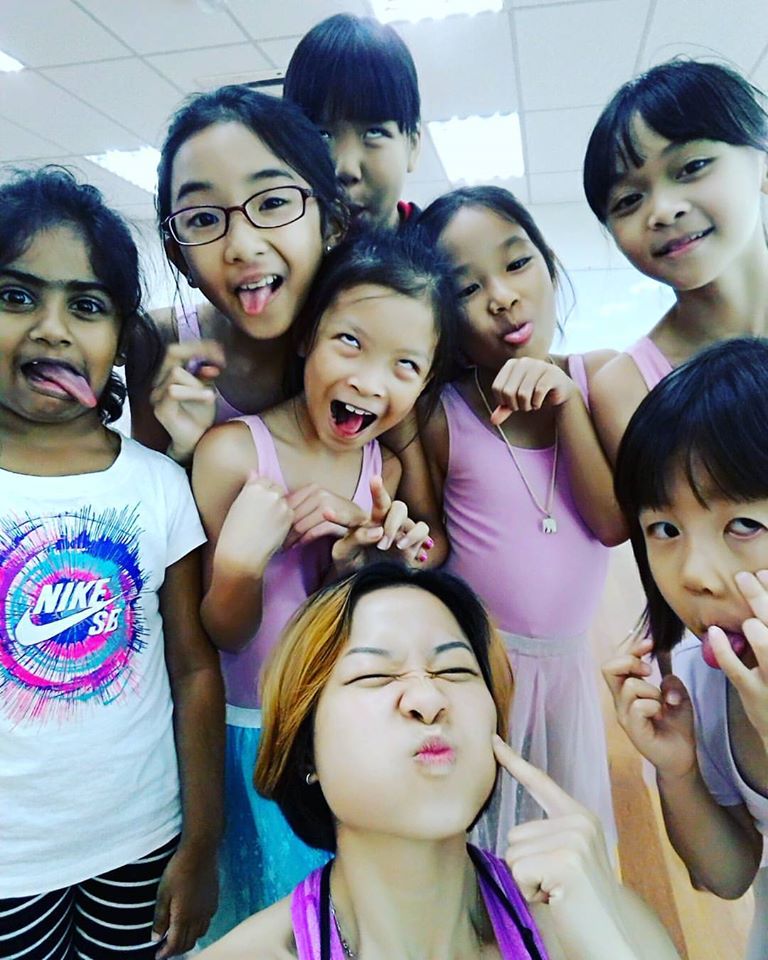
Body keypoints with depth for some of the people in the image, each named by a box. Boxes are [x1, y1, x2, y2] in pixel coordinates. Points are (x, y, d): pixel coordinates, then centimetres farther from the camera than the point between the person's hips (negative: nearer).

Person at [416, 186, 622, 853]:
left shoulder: (597, 378, -5)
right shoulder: (440, 414, -14)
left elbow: (613, 521, -14)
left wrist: (566, 401, -21)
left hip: (569, 659, 4)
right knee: (473, 832, 14)